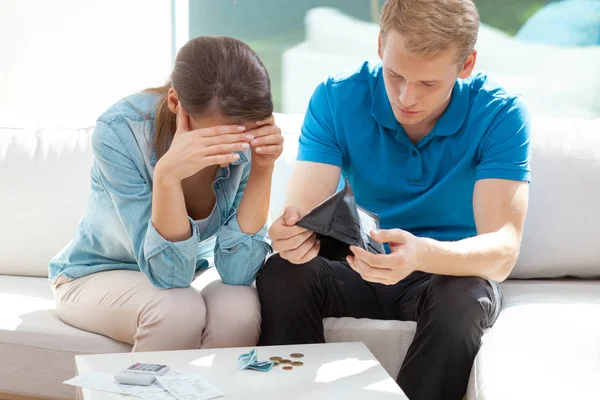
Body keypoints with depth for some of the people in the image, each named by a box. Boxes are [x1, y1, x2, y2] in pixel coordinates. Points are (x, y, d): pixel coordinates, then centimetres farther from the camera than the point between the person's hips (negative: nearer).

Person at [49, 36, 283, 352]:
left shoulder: (248, 141, -21)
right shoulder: (118, 132, -29)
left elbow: (236, 272, -25)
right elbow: (169, 272, -31)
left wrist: (263, 169, -34)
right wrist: (167, 174, -46)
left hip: (195, 271, 2)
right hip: (98, 275, -2)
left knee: (240, 308, -31)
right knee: (176, 310, -33)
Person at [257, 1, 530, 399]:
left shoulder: (500, 115, -19)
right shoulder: (336, 98, -13)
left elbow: (502, 251, -28)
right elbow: (304, 209, -20)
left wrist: (421, 254, -49)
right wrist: (292, 230, -46)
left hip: (457, 270, -1)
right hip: (359, 267, 2)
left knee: (463, 299, -35)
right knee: (281, 276, -27)